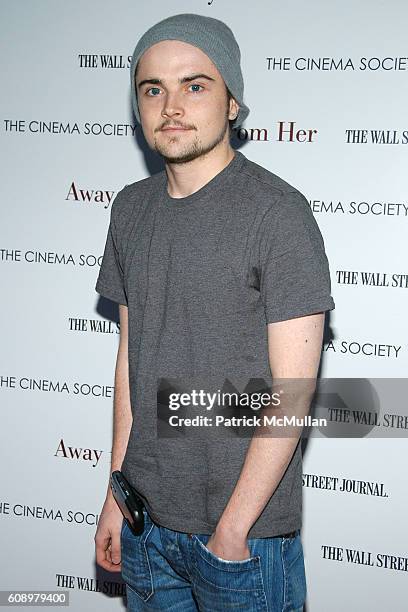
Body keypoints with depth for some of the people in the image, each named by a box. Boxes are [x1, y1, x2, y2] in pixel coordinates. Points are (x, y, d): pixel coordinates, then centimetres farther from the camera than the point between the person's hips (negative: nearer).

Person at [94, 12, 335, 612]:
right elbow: (132, 353, 10)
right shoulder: (131, 208, 5)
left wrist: (232, 529, -15)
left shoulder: (278, 213, -15)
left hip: (246, 526, -5)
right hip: (146, 516, 6)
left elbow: (291, 389, -16)